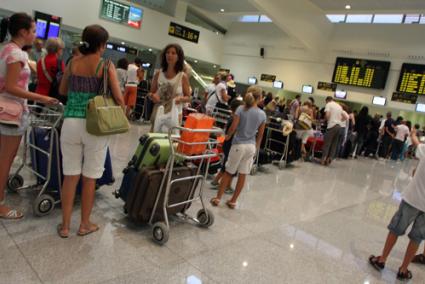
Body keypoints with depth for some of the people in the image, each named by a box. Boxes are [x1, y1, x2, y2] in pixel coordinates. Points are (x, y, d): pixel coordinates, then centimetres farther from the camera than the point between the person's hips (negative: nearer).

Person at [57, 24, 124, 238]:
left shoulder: (73, 63, 6)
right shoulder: (106, 65, -5)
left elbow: (63, 91, 17)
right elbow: (118, 97, -11)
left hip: (71, 123, 3)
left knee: (70, 176, 11)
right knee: (89, 178, 9)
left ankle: (65, 225, 21)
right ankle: (85, 224, 23)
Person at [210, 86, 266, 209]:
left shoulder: (241, 109, -9)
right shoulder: (262, 114, 0)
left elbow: (233, 127, -11)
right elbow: (260, 134, 6)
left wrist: (228, 136, 9)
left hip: (238, 144, -2)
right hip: (251, 146, 2)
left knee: (228, 172, 10)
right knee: (243, 175, 9)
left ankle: (217, 198, 15)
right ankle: (233, 201, 18)